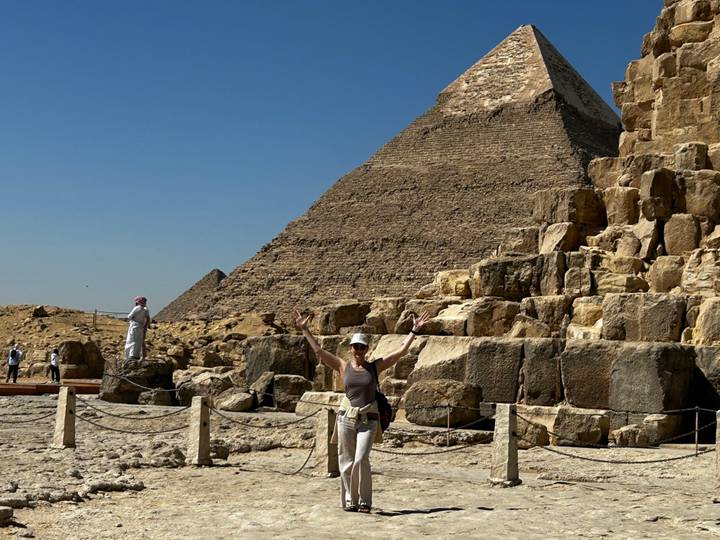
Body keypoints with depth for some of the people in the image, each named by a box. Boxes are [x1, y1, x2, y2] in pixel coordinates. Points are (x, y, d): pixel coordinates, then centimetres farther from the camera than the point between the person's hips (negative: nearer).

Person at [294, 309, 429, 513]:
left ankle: (364, 501, -3)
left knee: (361, 459, -14)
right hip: (347, 418, 1)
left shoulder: (375, 366, 6)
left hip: (368, 420, -1)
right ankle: (349, 501, 16)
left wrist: (414, 331, 4)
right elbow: (318, 350, 3)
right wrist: (305, 330, 1)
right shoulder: (343, 366, 6)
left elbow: (402, 351, 6)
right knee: (347, 461, 4)